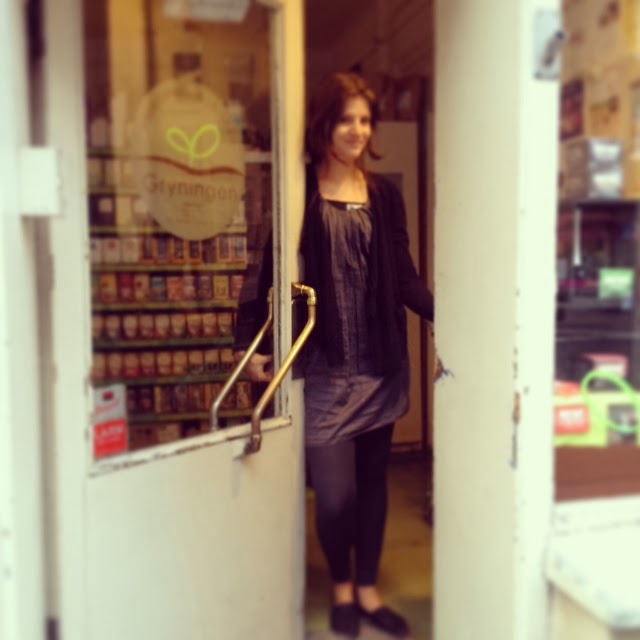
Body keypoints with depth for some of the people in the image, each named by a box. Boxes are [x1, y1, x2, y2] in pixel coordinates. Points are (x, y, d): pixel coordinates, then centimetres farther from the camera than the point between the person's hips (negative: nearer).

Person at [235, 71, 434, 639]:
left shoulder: (384, 194, 8)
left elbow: (404, 279, 5)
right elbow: (275, 273, -2)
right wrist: (258, 345, -11)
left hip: (380, 362, 4)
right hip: (325, 364, -3)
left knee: (373, 481, 13)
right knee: (334, 491, 0)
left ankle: (368, 589, 32)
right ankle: (342, 586, 28)